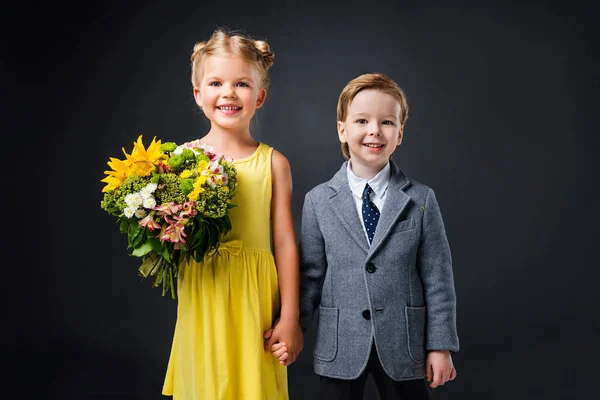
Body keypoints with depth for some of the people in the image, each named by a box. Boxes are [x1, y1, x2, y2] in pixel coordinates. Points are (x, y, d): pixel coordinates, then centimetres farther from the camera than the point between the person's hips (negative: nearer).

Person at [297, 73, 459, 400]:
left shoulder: (422, 200, -2)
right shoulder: (318, 201, -1)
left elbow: (437, 277, -2)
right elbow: (310, 274, 2)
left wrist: (440, 345, -3)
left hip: (404, 347, 0)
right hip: (340, 348, 0)